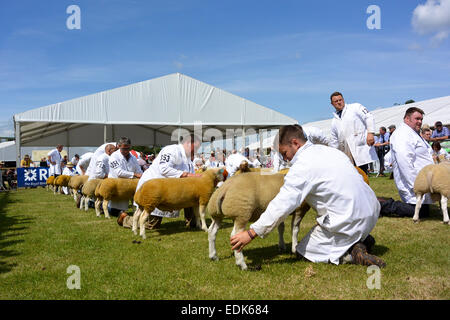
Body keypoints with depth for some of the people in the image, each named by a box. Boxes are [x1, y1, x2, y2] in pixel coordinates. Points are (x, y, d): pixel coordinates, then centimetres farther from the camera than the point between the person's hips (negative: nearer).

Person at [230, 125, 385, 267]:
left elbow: (282, 205, -18)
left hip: (347, 223, -9)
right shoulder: (328, 150, 11)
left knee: (302, 252, 9)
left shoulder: (302, 165, -14)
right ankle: (362, 239, 14)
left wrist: (251, 233, -14)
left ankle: (351, 253, -8)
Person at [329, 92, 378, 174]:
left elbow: (369, 117, -1)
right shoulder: (334, 121, 24)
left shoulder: (355, 107, 10)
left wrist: (370, 133, -16)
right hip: (346, 154, 5)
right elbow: (334, 141, 26)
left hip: (360, 149, -5)